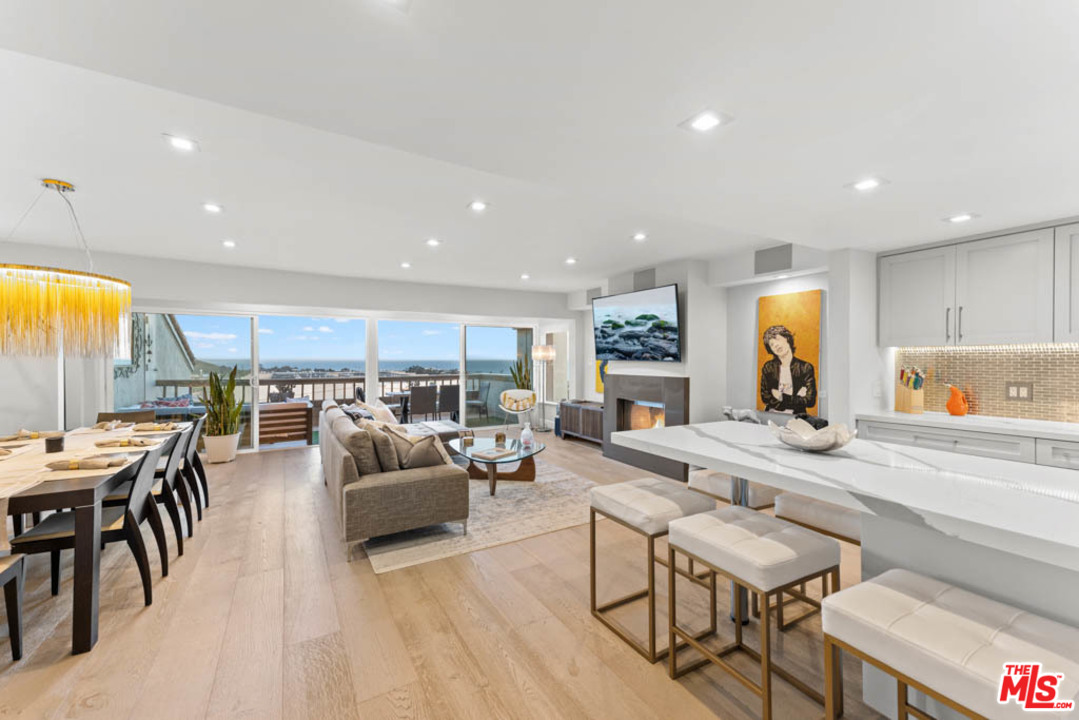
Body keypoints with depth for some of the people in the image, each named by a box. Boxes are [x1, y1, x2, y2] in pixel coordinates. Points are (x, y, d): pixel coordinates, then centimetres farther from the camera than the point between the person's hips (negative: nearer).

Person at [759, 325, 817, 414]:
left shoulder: (806, 367, 0)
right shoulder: (768, 367, 5)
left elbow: (810, 401, -3)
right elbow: (765, 397, 0)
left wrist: (782, 397, -4)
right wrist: (797, 398, -5)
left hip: (795, 417, -1)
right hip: (771, 416, 2)